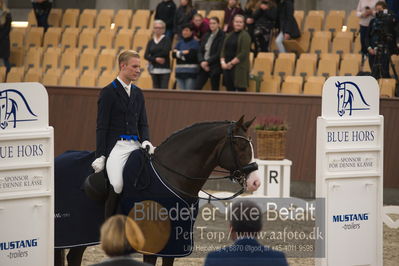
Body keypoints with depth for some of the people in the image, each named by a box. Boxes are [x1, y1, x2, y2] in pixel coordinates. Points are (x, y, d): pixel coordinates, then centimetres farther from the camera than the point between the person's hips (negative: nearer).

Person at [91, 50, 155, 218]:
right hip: (116, 146, -6)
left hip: (135, 145, 6)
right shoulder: (108, 92, -1)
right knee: (117, 185, -24)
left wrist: (145, 141, -3)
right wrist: (100, 156, -9)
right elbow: (102, 126, -4)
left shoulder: (138, 93, 17)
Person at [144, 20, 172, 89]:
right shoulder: (151, 42, 11)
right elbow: (146, 56, 4)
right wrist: (155, 59, -12)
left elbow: (166, 52, -13)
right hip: (154, 69, 4)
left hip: (164, 69, -4)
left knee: (164, 89, -10)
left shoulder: (166, 39, 1)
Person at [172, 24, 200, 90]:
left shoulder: (195, 43, -2)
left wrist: (179, 53, -1)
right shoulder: (180, 43, 14)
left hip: (191, 72, -5)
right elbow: (174, 54, 3)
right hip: (180, 71, 5)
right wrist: (184, 53, -10)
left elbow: (192, 54, -14)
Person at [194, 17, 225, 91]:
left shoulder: (221, 36, -7)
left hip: (214, 67, -6)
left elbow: (219, 53, -13)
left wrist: (207, 62, -14)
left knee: (214, 90, -1)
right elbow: (200, 51, 11)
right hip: (204, 66, 6)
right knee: (196, 88, -1)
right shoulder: (206, 36, 14)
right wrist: (202, 62, -7)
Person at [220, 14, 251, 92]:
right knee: (230, 89, 5)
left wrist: (231, 63, -13)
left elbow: (243, 53, -12)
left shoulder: (245, 36, -4)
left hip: (239, 68, -6)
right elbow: (223, 50, 15)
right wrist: (223, 62, -2)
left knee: (240, 89, -9)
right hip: (227, 67, 6)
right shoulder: (229, 35, 16)